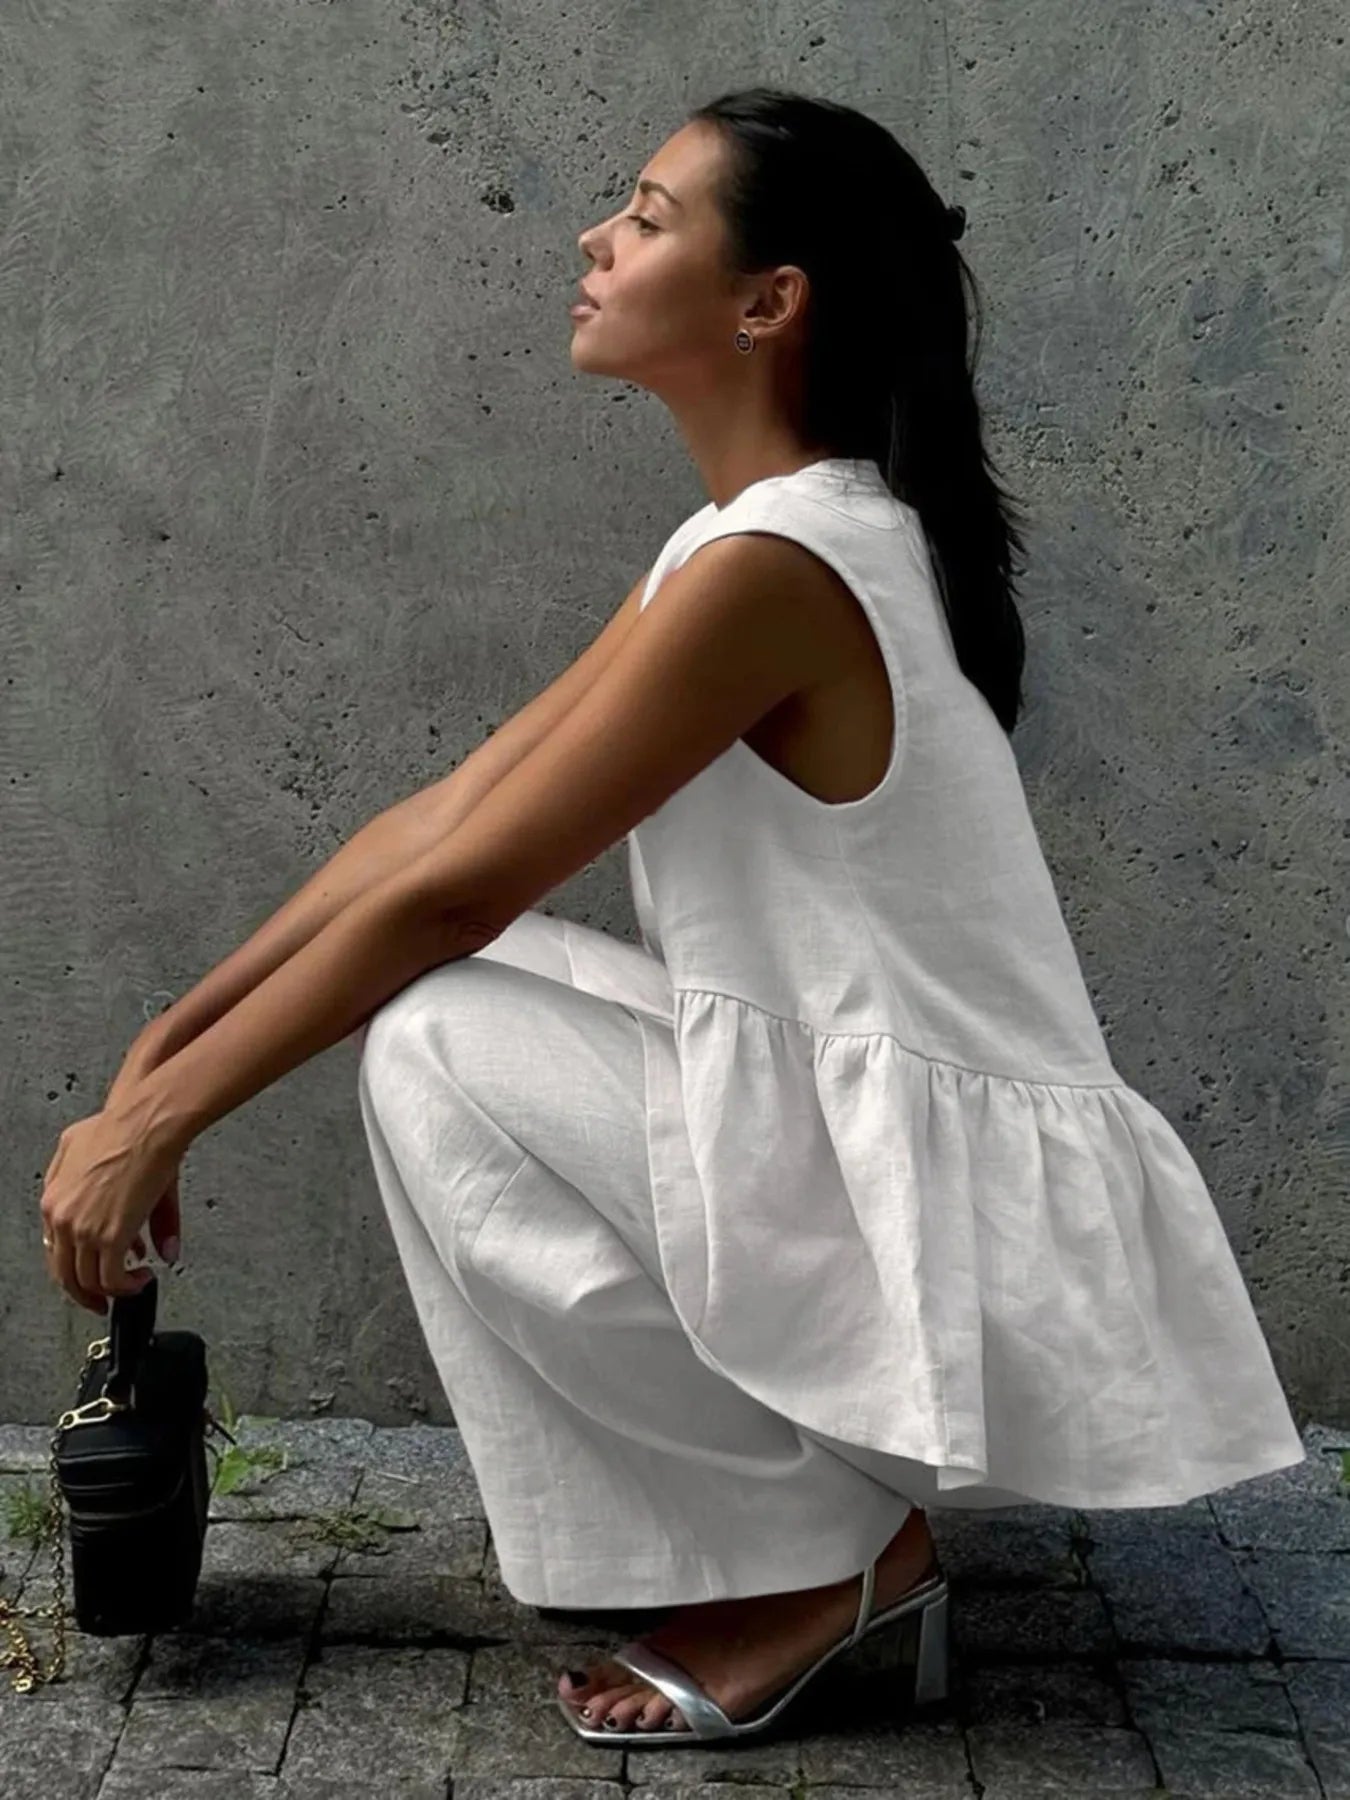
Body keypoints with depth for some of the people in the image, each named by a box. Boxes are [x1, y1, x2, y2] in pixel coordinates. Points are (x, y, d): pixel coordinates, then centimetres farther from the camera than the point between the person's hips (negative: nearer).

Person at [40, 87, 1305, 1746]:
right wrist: (169, 1042, 7)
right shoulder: (753, 539, 9)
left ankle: (809, 1560, -2)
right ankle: (839, 1507, 10)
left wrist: (155, 1122, -9)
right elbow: (444, 815, 8)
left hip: (981, 1227, -9)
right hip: (896, 1156, 9)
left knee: (437, 1040, -16)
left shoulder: (772, 567, -21)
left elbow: (450, 892, -19)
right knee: (468, 980, 6)